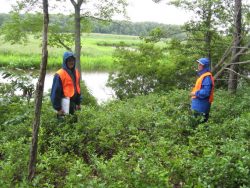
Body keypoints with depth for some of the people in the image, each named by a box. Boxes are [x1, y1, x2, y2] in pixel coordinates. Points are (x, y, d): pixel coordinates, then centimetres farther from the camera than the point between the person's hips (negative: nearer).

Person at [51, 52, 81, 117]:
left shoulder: (76, 72, 7)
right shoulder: (60, 75, -16)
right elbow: (55, 92, -15)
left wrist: (78, 102, 14)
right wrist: (58, 108, -15)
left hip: (72, 103, 7)